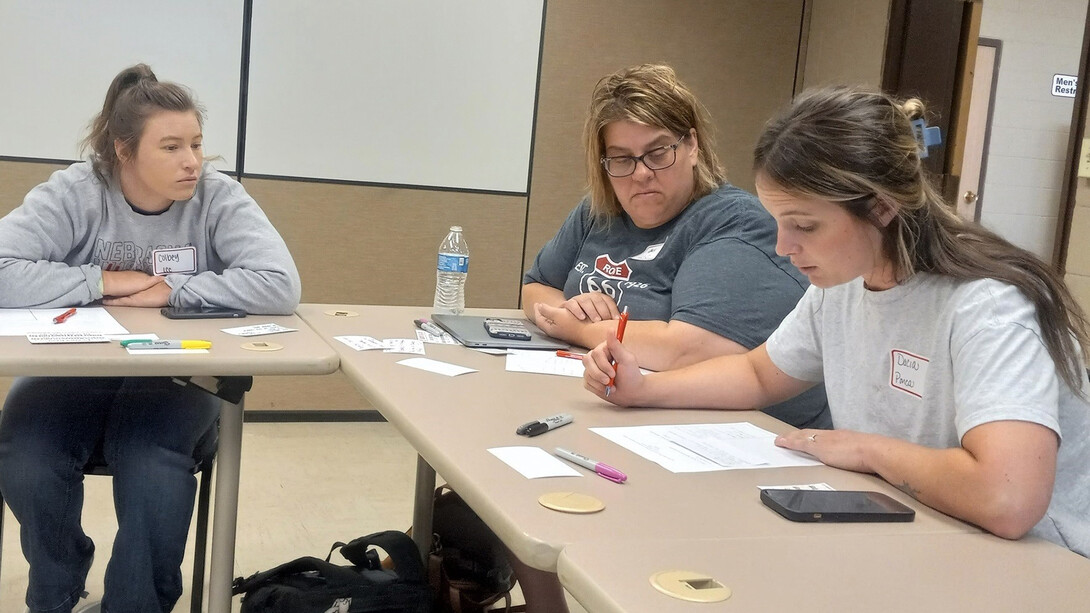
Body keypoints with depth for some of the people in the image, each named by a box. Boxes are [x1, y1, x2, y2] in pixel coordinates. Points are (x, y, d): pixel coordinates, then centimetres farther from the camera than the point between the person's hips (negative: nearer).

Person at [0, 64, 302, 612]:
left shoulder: (218, 198, -8)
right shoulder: (72, 194, -7)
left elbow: (280, 286, -22)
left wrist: (168, 290, -21)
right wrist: (105, 280, -19)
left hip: (176, 377, -1)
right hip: (70, 371, 1)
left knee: (154, 475, -31)